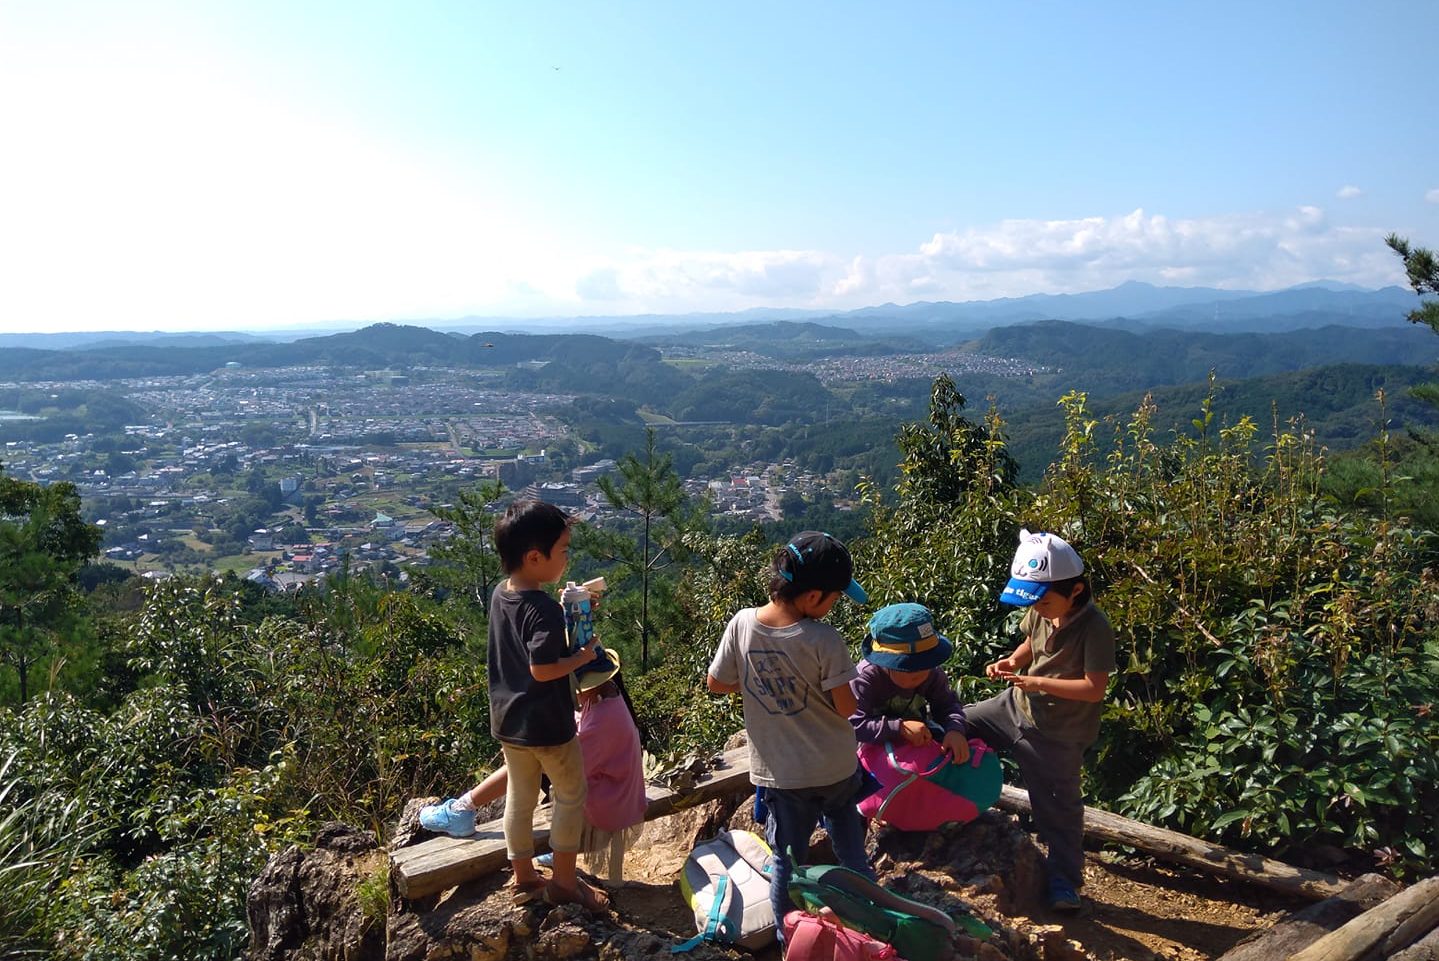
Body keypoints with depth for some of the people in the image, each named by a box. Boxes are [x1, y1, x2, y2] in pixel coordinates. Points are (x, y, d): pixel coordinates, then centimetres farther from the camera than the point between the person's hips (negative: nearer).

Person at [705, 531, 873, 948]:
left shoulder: (742, 624, -14)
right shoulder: (825, 640, -24)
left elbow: (716, 683, -2)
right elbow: (846, 707, -16)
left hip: (780, 772, 2)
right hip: (835, 769, -1)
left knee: (787, 858, 17)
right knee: (851, 852, 23)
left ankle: (788, 937, 28)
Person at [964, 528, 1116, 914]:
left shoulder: (1094, 628, -26)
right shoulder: (1040, 612, -7)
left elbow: (1094, 688, -28)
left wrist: (1038, 682, -32)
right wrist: (1012, 661, -7)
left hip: (1056, 733, -7)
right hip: (1016, 707, 7)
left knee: (1058, 807, 4)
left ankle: (1065, 881, 23)